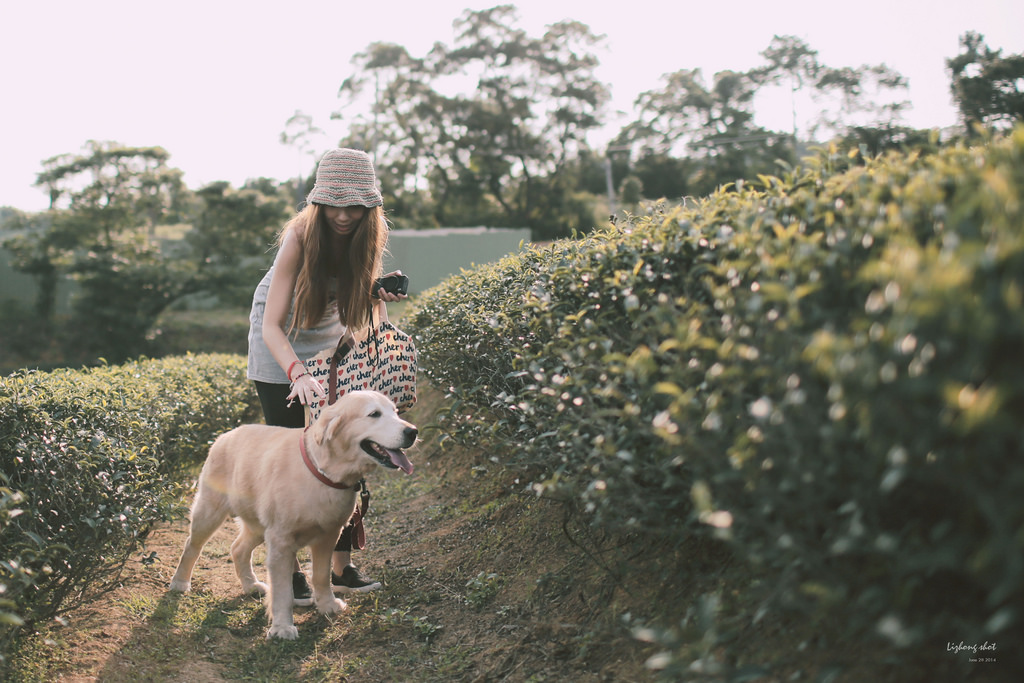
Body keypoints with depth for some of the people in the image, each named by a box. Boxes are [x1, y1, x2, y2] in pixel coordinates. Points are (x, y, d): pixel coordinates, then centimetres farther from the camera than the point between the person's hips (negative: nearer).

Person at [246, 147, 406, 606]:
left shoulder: (370, 233, -16)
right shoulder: (300, 236, -29)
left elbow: (358, 304, 0)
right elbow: (271, 326, -36)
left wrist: (381, 291, -23)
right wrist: (297, 374, -53)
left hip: (332, 343, 4)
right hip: (282, 346, -4)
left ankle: (342, 566, 9)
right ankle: (290, 571, 5)